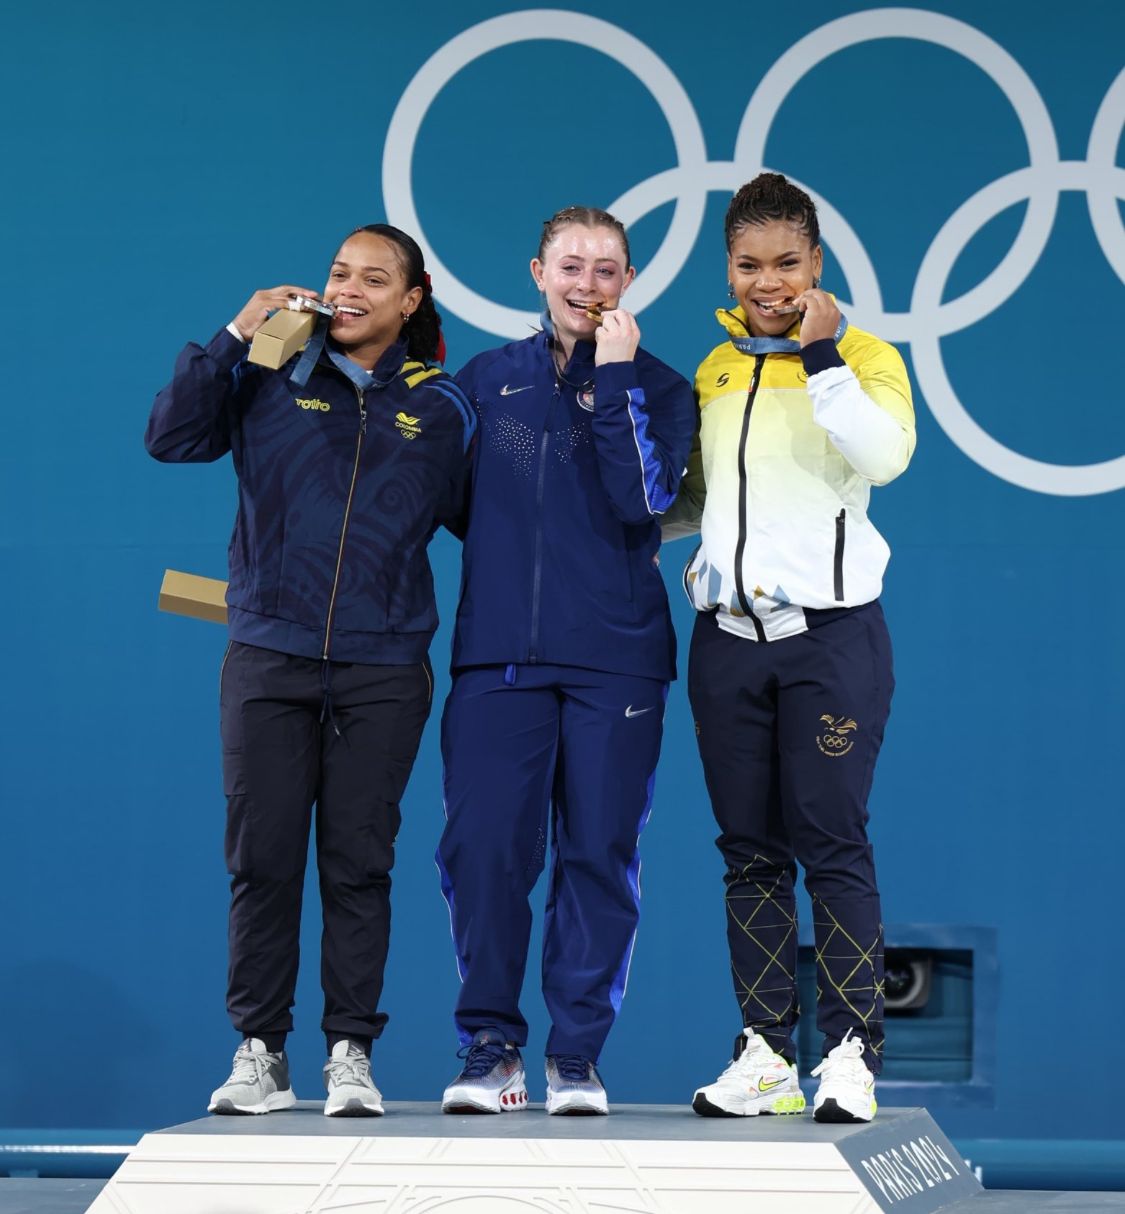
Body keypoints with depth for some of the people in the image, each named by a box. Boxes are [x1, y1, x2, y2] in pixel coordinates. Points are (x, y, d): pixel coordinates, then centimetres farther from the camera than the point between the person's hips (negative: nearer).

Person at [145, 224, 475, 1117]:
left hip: (383, 672, 0)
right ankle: (259, 1053, 9)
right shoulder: (272, 379, 6)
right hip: (269, 661, 0)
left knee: (359, 864, 2)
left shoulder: (440, 407, 8)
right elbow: (171, 438, -4)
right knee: (262, 860, 1)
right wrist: (235, 338, -6)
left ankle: (351, 1055, 10)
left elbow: (470, 515, 16)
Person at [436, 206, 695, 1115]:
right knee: (482, 851, -6)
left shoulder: (658, 387, 6)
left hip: (613, 659, -1)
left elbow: (644, 501, -10)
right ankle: (491, 1049, 4)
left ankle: (577, 1057, 6)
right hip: (498, 654, 1)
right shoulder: (488, 378, 13)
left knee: (599, 856, -1)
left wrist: (616, 378, -10)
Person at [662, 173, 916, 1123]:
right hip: (729, 637, 5)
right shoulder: (713, 372, 14)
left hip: (830, 634, -5)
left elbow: (886, 455, -19)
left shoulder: (862, 356, 0)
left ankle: (851, 1053, -3)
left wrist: (821, 354, -18)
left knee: (831, 844, -7)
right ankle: (765, 1054, 10)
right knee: (750, 853, 6)